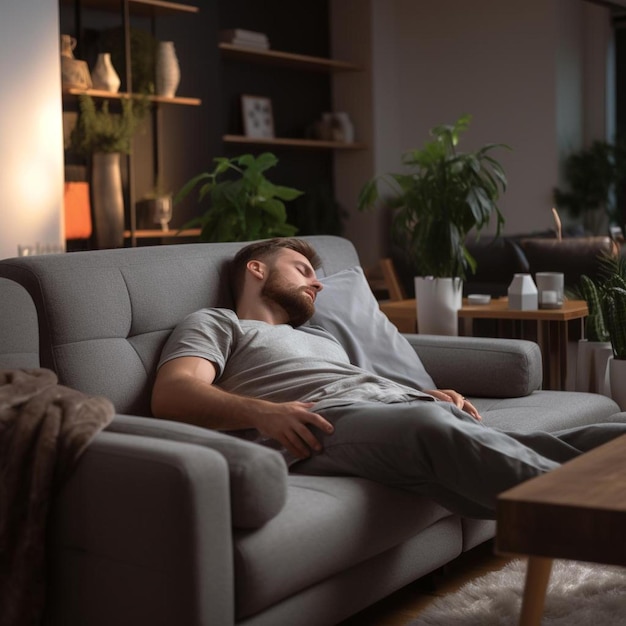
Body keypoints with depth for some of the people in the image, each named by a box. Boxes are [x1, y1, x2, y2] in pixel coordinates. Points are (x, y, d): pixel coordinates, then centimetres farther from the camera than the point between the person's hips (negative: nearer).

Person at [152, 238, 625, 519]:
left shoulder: (319, 336, 41)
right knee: (435, 427, -38)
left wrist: (430, 394, 11)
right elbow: (171, 395, -1)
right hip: (328, 425, -7)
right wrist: (262, 412, -19)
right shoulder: (214, 324, 19)